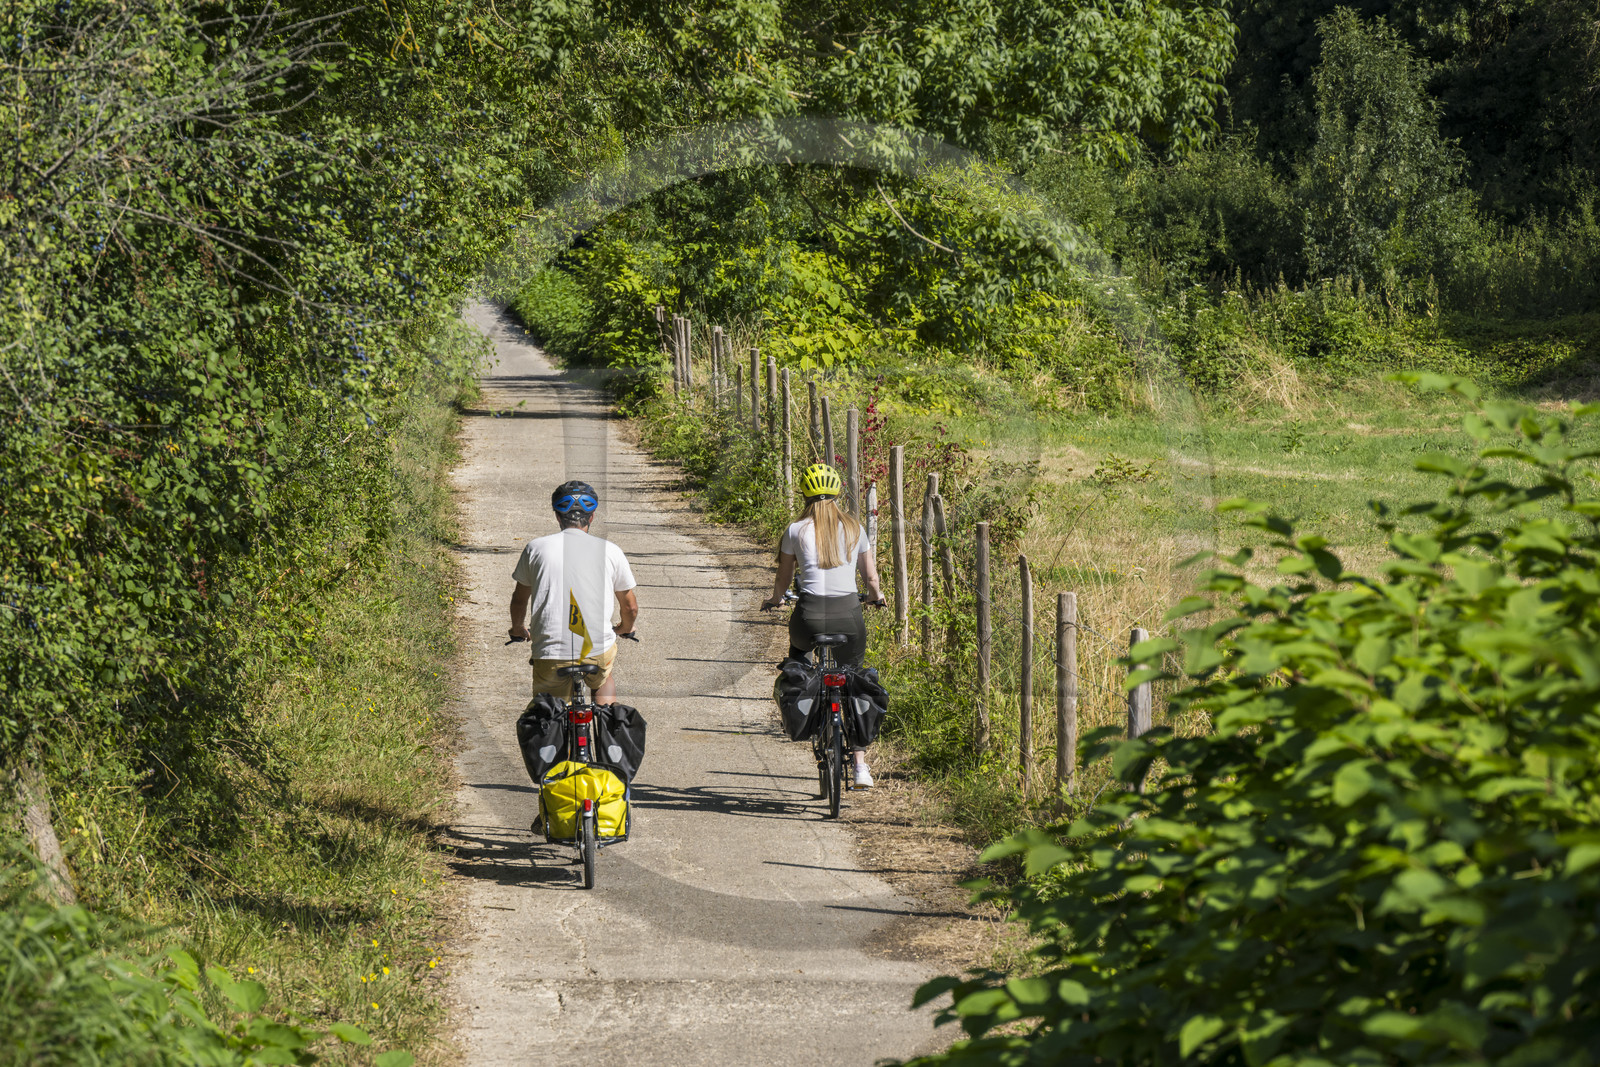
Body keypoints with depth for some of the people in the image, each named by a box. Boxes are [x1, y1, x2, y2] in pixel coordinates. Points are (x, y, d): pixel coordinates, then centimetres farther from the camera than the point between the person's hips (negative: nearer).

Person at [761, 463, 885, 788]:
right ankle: (860, 765, 8)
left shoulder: (796, 530, 4)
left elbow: (783, 578, 14)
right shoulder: (854, 529, 8)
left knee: (798, 650, 36)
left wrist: (774, 599, 35)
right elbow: (871, 579, 13)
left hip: (810, 614, -1)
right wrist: (875, 596, 36)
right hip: (849, 614, 1)